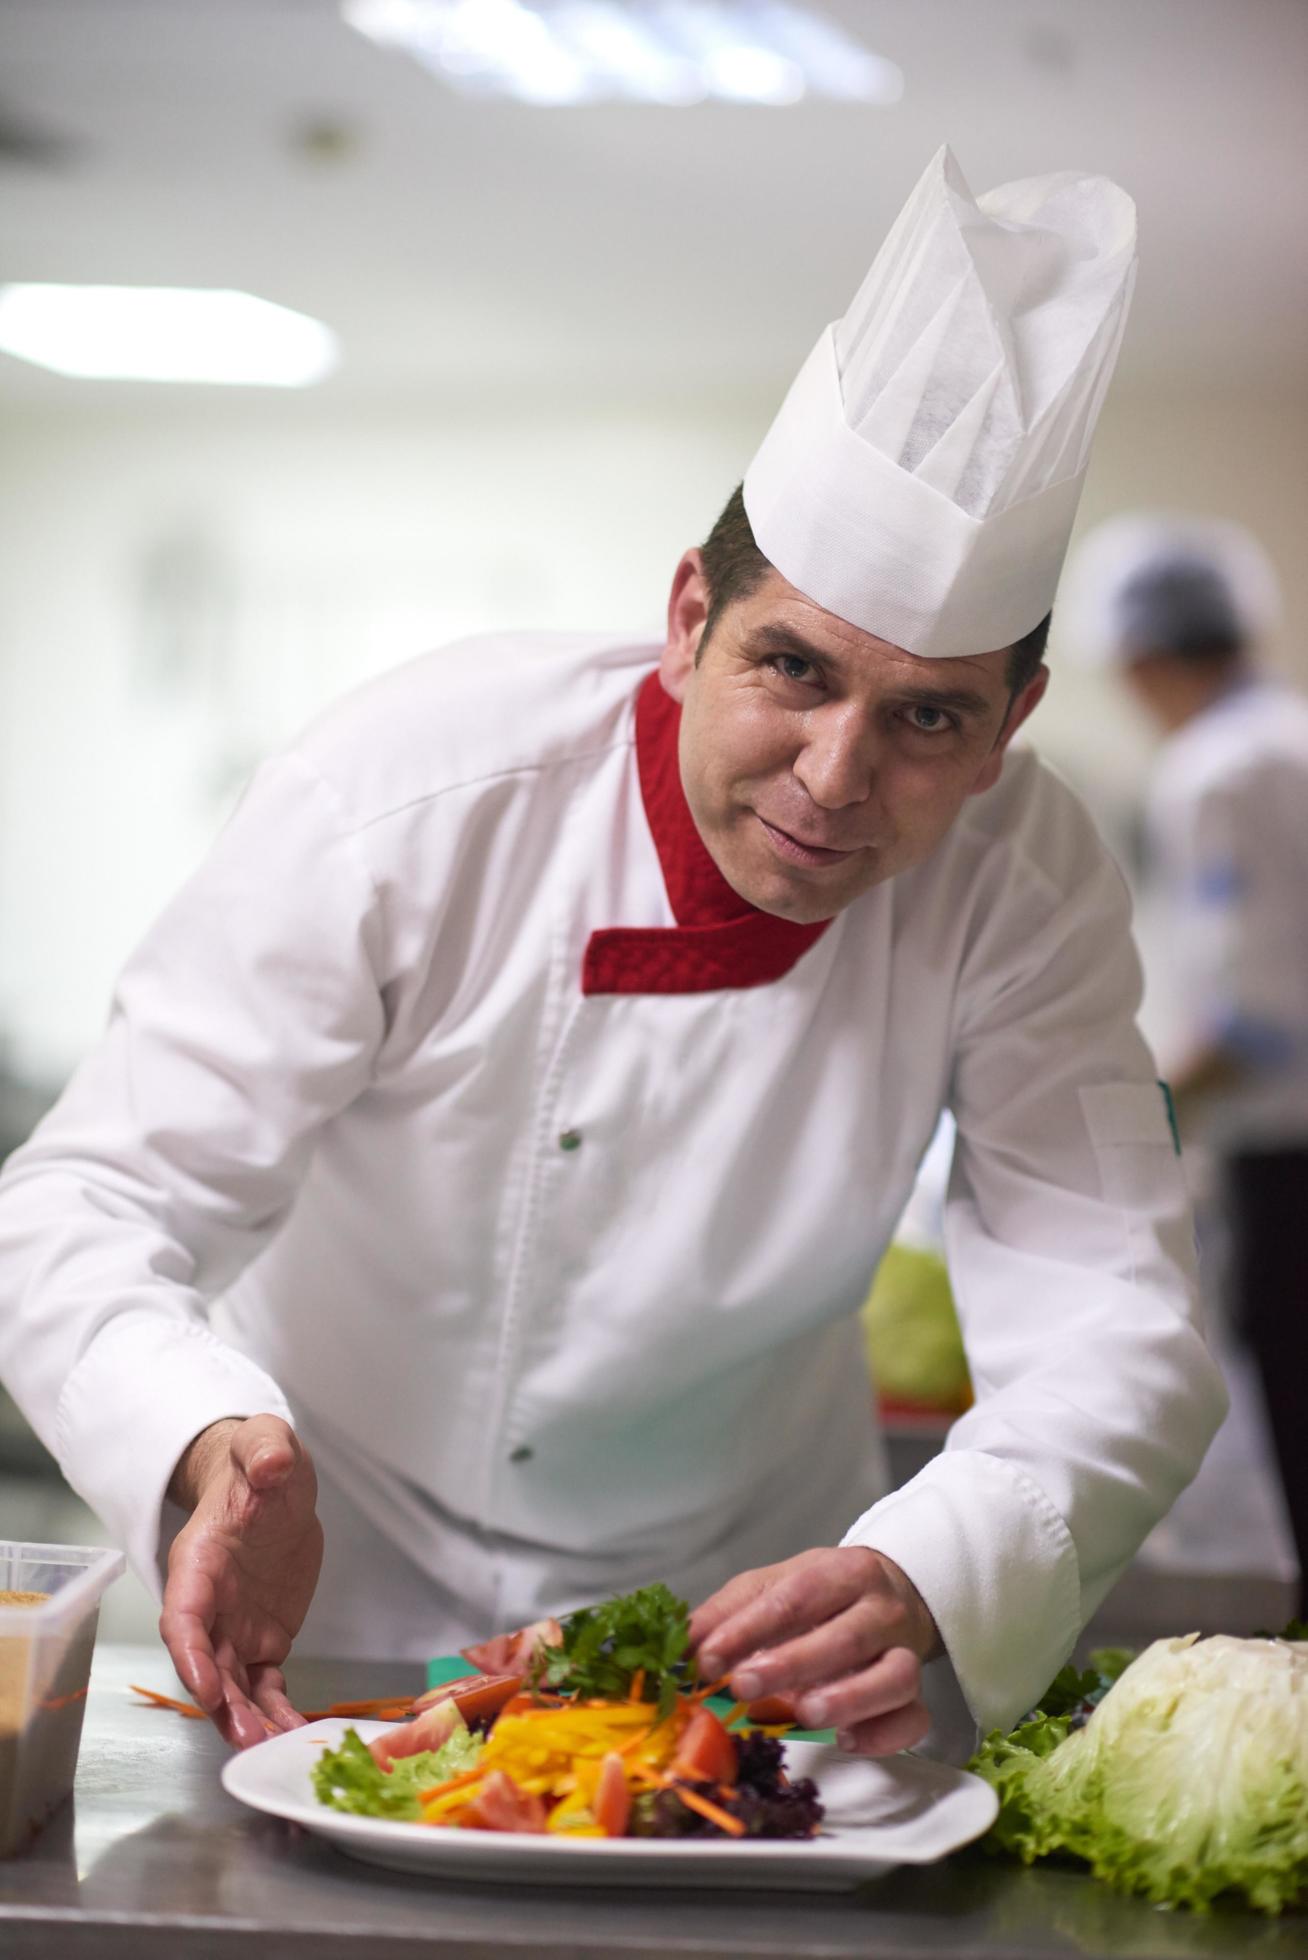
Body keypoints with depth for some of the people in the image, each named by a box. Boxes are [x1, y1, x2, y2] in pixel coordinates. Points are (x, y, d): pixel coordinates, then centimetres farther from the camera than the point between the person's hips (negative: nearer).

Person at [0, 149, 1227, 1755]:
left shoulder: (1025, 881, -16)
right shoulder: (410, 789, -23)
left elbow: (1115, 1334, -21)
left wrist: (920, 1582, -43)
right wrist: (217, 1450, -46)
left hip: (736, 1598, 2)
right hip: (341, 1601, -2)